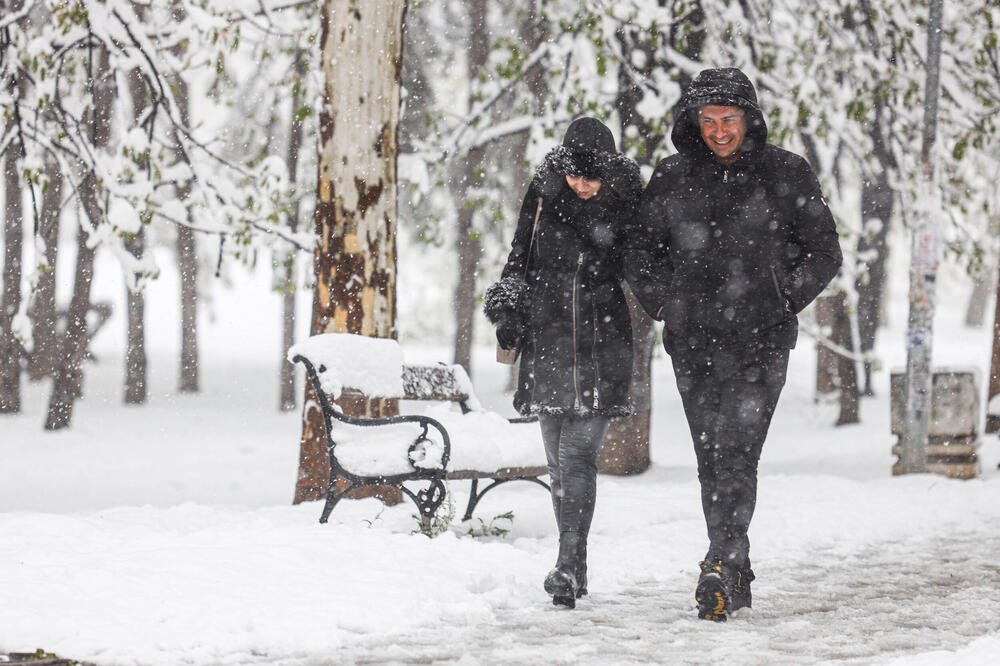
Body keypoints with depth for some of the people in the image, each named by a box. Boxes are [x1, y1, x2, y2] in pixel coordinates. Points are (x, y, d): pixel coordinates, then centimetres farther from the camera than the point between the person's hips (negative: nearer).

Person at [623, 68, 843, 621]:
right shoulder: (672, 178, 6)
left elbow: (824, 253, 7)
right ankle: (736, 574, 17)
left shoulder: (786, 175, 0)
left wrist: (783, 303, 0)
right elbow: (639, 248, 19)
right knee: (711, 461, 8)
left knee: (736, 456, -16)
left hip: (760, 344, -3)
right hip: (693, 343, 3)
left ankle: (720, 570, -23)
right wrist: (663, 304, 7)